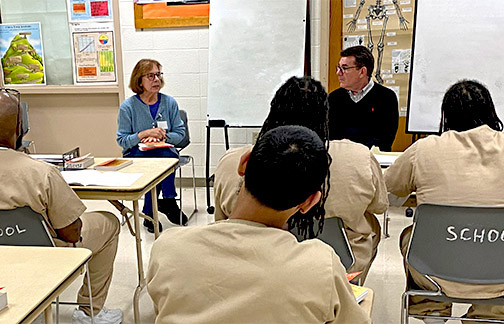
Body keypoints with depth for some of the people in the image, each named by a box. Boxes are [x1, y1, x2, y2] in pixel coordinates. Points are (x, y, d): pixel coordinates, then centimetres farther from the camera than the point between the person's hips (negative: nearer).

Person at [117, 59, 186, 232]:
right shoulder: (128, 106, -1)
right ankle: (169, 203, -14)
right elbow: (122, 140, -2)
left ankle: (150, 213, -21)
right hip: (136, 153, -1)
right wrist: (146, 133, -16)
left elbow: (180, 133, 7)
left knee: (166, 156, -33)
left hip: (165, 151, 2)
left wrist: (161, 136, -12)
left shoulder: (169, 102, 6)